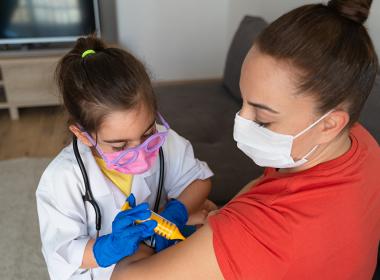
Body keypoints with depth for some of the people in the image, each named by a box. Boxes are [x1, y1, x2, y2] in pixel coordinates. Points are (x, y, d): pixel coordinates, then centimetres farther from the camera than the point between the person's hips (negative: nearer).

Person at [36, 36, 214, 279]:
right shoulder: (63, 179, -21)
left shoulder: (162, 140, -14)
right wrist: (112, 246, -32)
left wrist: (176, 213, -22)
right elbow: (62, 254, -15)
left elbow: (199, 179, -4)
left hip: (161, 257, 2)